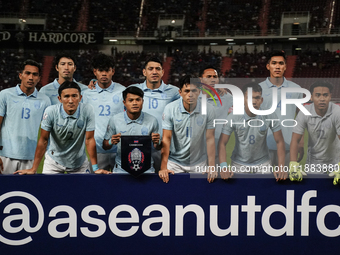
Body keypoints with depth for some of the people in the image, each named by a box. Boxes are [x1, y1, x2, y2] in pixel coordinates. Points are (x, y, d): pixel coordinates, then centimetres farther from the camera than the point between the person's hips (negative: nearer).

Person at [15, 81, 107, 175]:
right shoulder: (50, 111, -20)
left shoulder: (88, 111, -20)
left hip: (79, 163, 1)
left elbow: (89, 139, -15)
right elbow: (43, 140, -16)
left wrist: (95, 168, -18)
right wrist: (33, 169, -18)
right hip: (54, 161, 0)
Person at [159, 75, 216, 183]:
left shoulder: (208, 109, -10)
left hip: (199, 163, 1)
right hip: (174, 162, -1)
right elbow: (166, 138, -11)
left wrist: (212, 167, -12)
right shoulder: (170, 109, -12)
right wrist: (163, 168, -16)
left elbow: (210, 138, -8)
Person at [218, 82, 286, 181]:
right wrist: (224, 167, -30)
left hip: (263, 162, 1)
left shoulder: (270, 116, -17)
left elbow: (279, 142, -11)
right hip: (239, 163, -1)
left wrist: (281, 168, -20)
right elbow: (222, 143, -17)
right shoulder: (233, 118, -20)